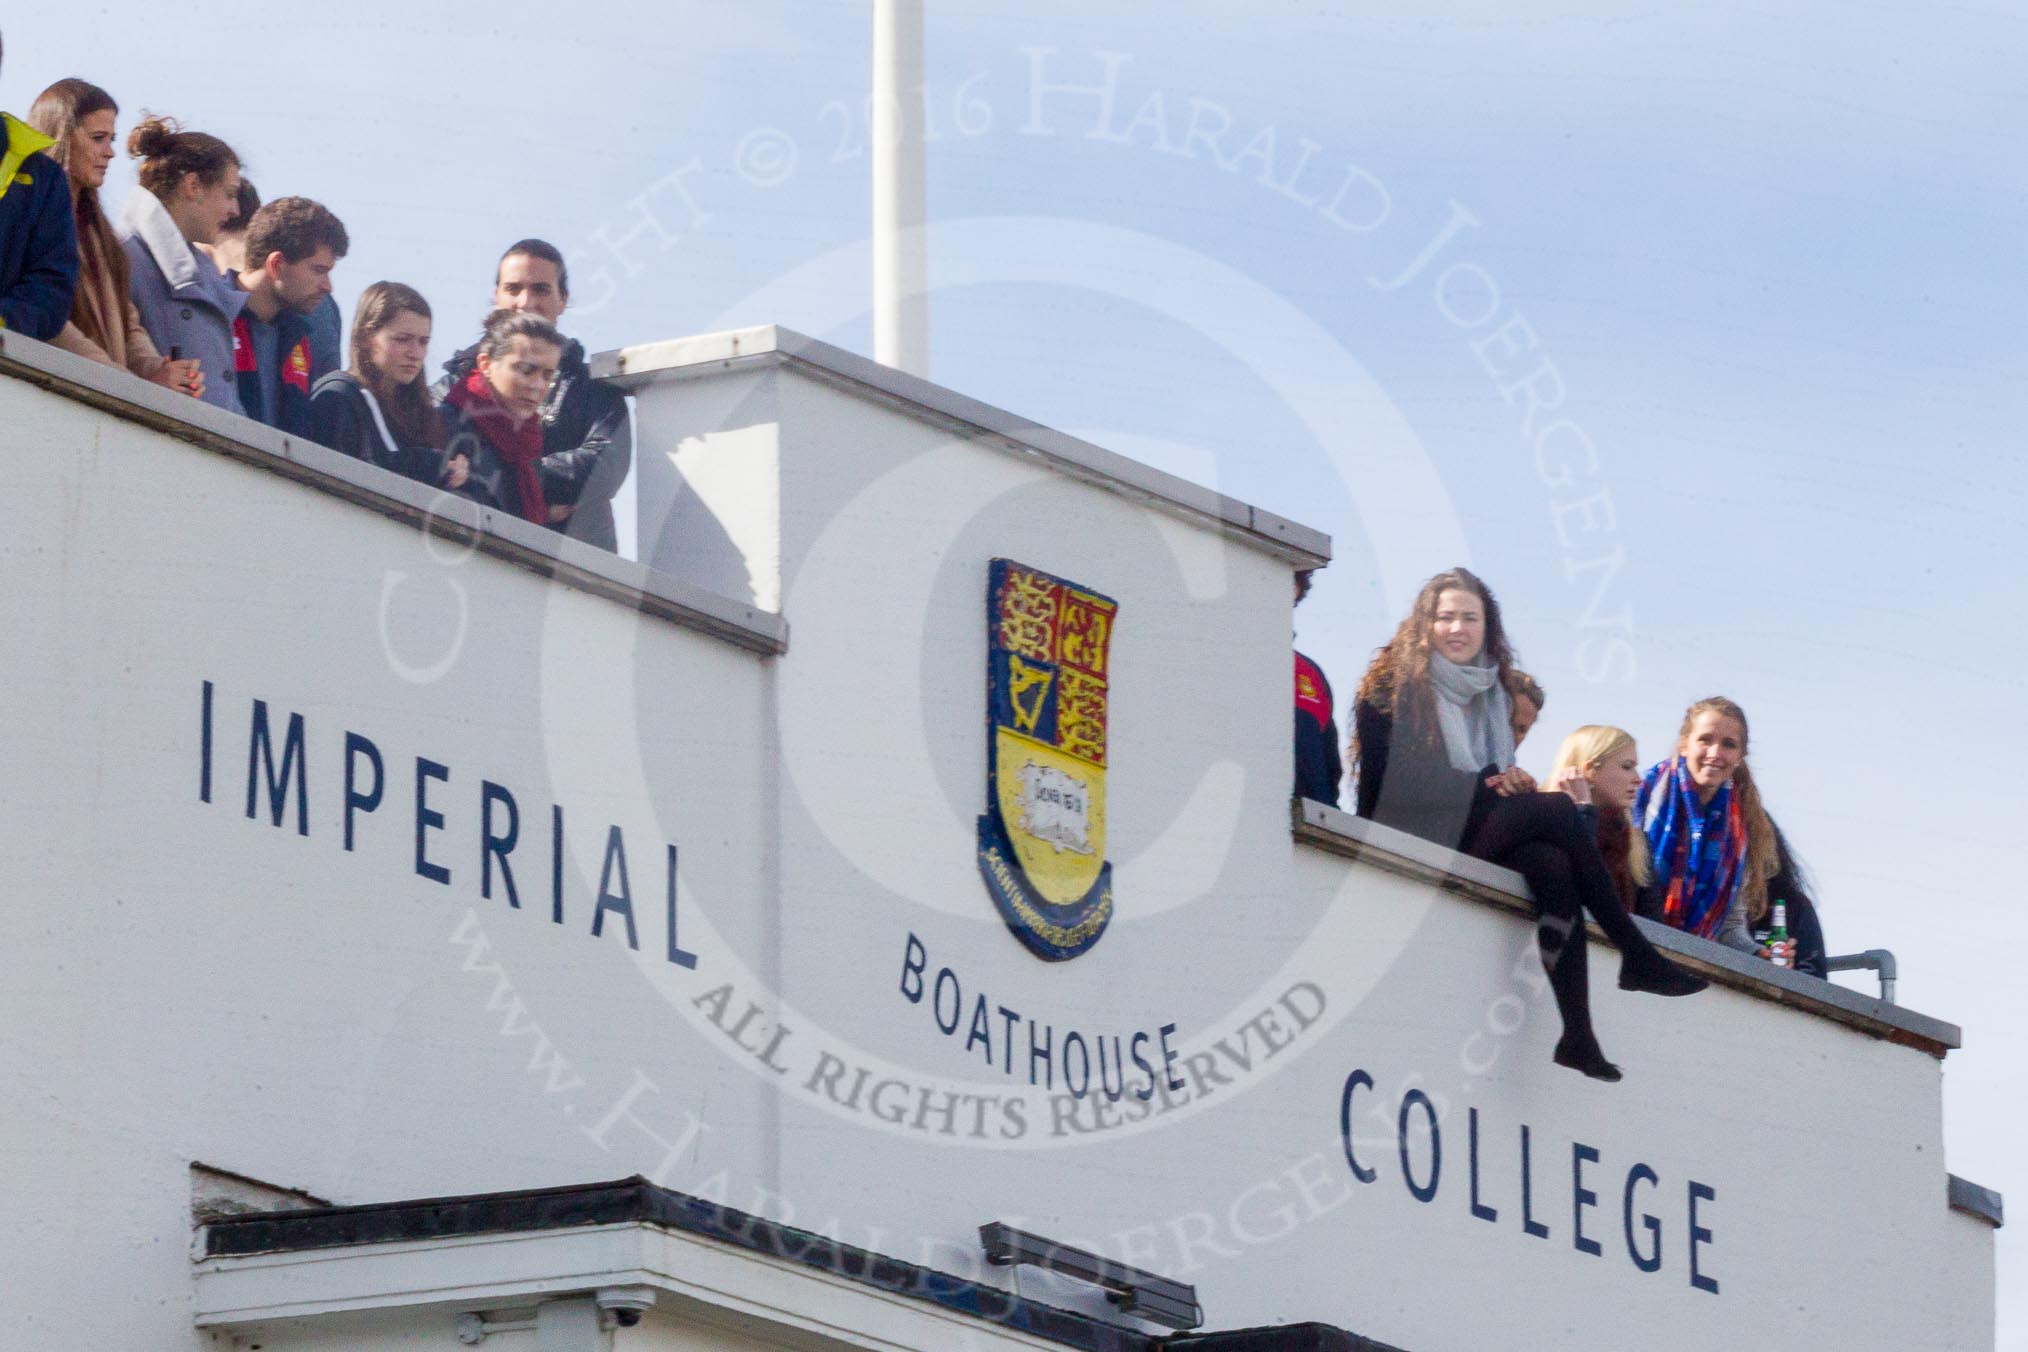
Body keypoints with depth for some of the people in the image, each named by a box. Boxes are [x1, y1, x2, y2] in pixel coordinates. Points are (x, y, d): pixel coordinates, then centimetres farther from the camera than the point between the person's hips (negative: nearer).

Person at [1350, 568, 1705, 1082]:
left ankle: (1578, 1032, -39)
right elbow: (1391, 779, -10)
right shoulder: (1393, 686, 0)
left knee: (1553, 866, -29)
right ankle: (1635, 953, -19)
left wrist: (1510, 781, -4)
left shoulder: (1491, 693, 20)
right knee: (1558, 809, -23)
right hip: (1414, 836, -6)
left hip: (1475, 837, 6)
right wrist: (1487, 786, -12)